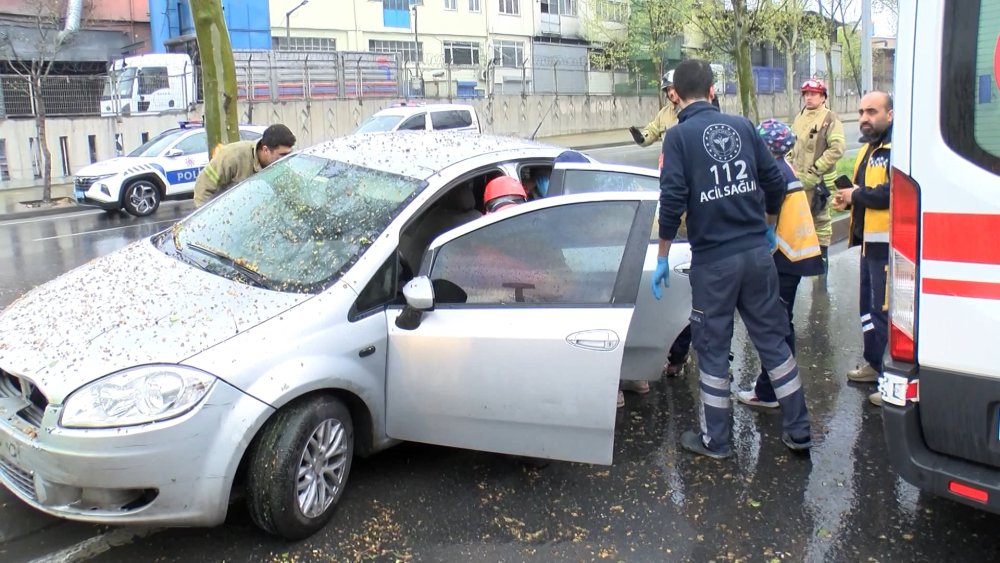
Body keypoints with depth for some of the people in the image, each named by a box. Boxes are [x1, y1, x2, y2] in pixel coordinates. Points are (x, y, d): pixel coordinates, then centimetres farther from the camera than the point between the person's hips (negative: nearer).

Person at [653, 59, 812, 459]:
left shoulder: (679, 136, -7)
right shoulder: (742, 125, 6)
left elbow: (672, 200, -14)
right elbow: (775, 182, 8)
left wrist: (662, 257, -5)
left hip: (713, 261, -4)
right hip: (757, 253, 4)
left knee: (713, 348, 7)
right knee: (772, 339, 14)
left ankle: (715, 440, 18)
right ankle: (798, 430, 22)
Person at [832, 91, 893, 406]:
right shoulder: (868, 149, 17)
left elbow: (893, 192, -29)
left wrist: (856, 195, -16)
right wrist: (848, 199, 6)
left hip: (888, 246, -11)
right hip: (870, 243, 11)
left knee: (885, 310, -7)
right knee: (868, 306, 20)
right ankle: (875, 364, 35)